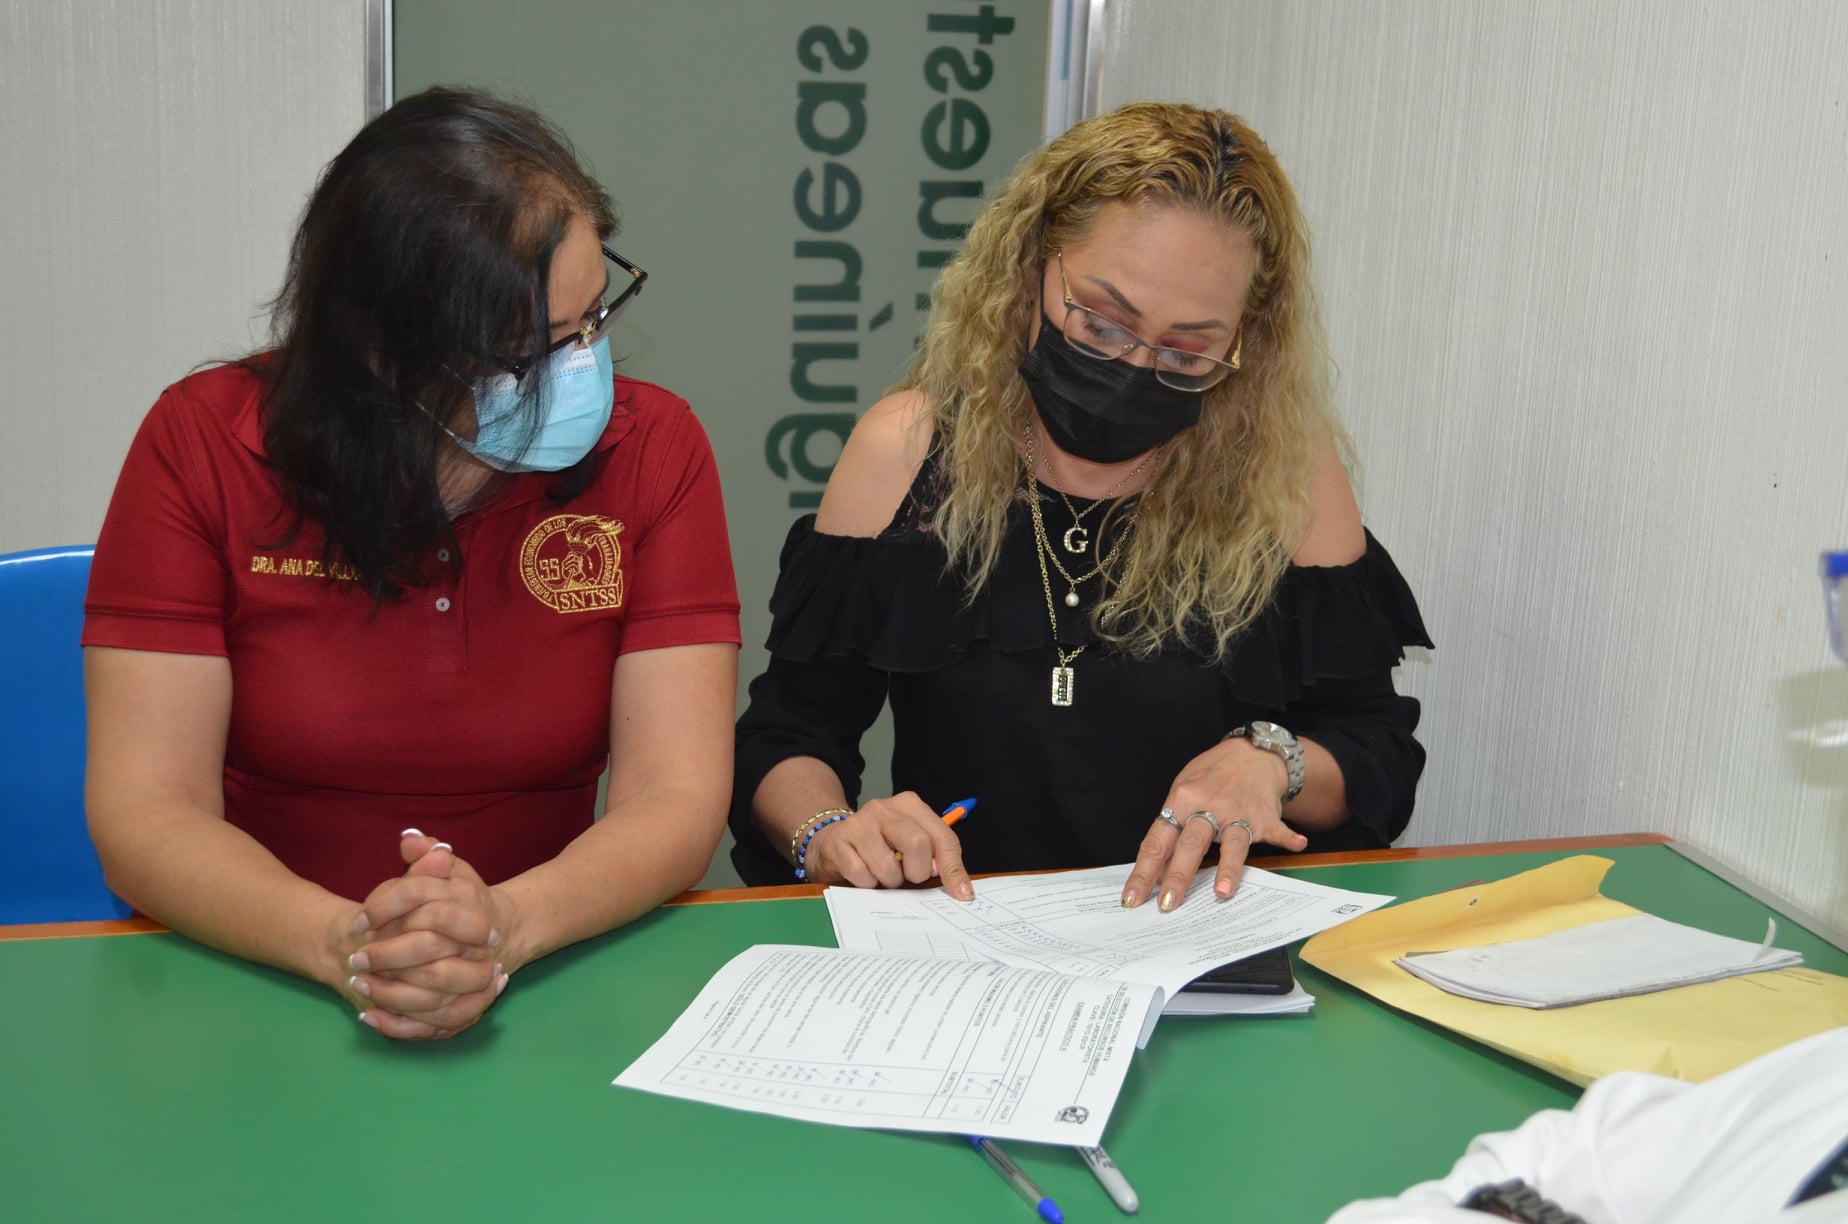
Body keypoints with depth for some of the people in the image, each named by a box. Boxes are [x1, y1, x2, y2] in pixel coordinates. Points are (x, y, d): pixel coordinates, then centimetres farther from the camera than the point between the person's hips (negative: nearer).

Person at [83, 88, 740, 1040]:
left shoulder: (652, 450, -6)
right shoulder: (203, 444, -8)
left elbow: (674, 801, -10)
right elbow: (144, 816, -11)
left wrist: (505, 927, -30)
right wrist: (347, 948, -30)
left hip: (541, 993, 0)